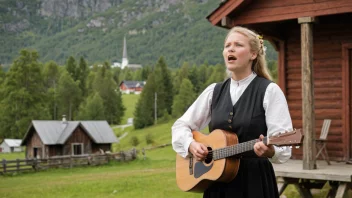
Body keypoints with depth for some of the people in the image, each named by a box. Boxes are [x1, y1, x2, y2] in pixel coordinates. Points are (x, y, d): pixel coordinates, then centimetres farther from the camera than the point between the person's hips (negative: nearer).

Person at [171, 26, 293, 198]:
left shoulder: (269, 90, -7)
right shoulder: (214, 91, 8)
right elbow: (180, 125, 12)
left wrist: (269, 150, -33)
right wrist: (191, 145, -6)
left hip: (255, 179, -4)